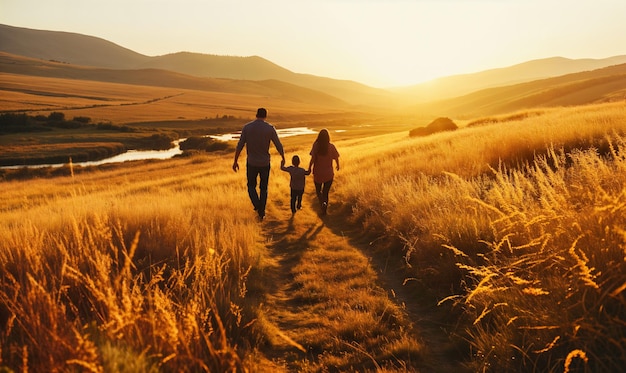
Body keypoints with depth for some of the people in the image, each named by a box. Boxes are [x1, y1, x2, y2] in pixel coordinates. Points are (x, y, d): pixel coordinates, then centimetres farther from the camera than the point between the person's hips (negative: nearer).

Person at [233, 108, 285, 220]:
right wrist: (283, 158, 12)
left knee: (251, 186, 18)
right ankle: (261, 212, 19)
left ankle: (257, 206, -6)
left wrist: (235, 162, 2)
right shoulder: (270, 128, -10)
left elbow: (239, 146, -7)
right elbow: (279, 146, -6)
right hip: (265, 163, 0)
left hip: (251, 163, 0)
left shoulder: (246, 127, -7)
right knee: (263, 188, 17)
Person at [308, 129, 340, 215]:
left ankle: (323, 202, -8)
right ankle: (324, 210, 17)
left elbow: (313, 158, -16)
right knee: (325, 192, 16)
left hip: (318, 173, -1)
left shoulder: (316, 145, -12)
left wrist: (309, 168, -3)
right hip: (329, 174, 1)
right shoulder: (331, 146, -10)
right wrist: (338, 166, 18)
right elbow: (336, 158, -2)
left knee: (318, 190, 19)